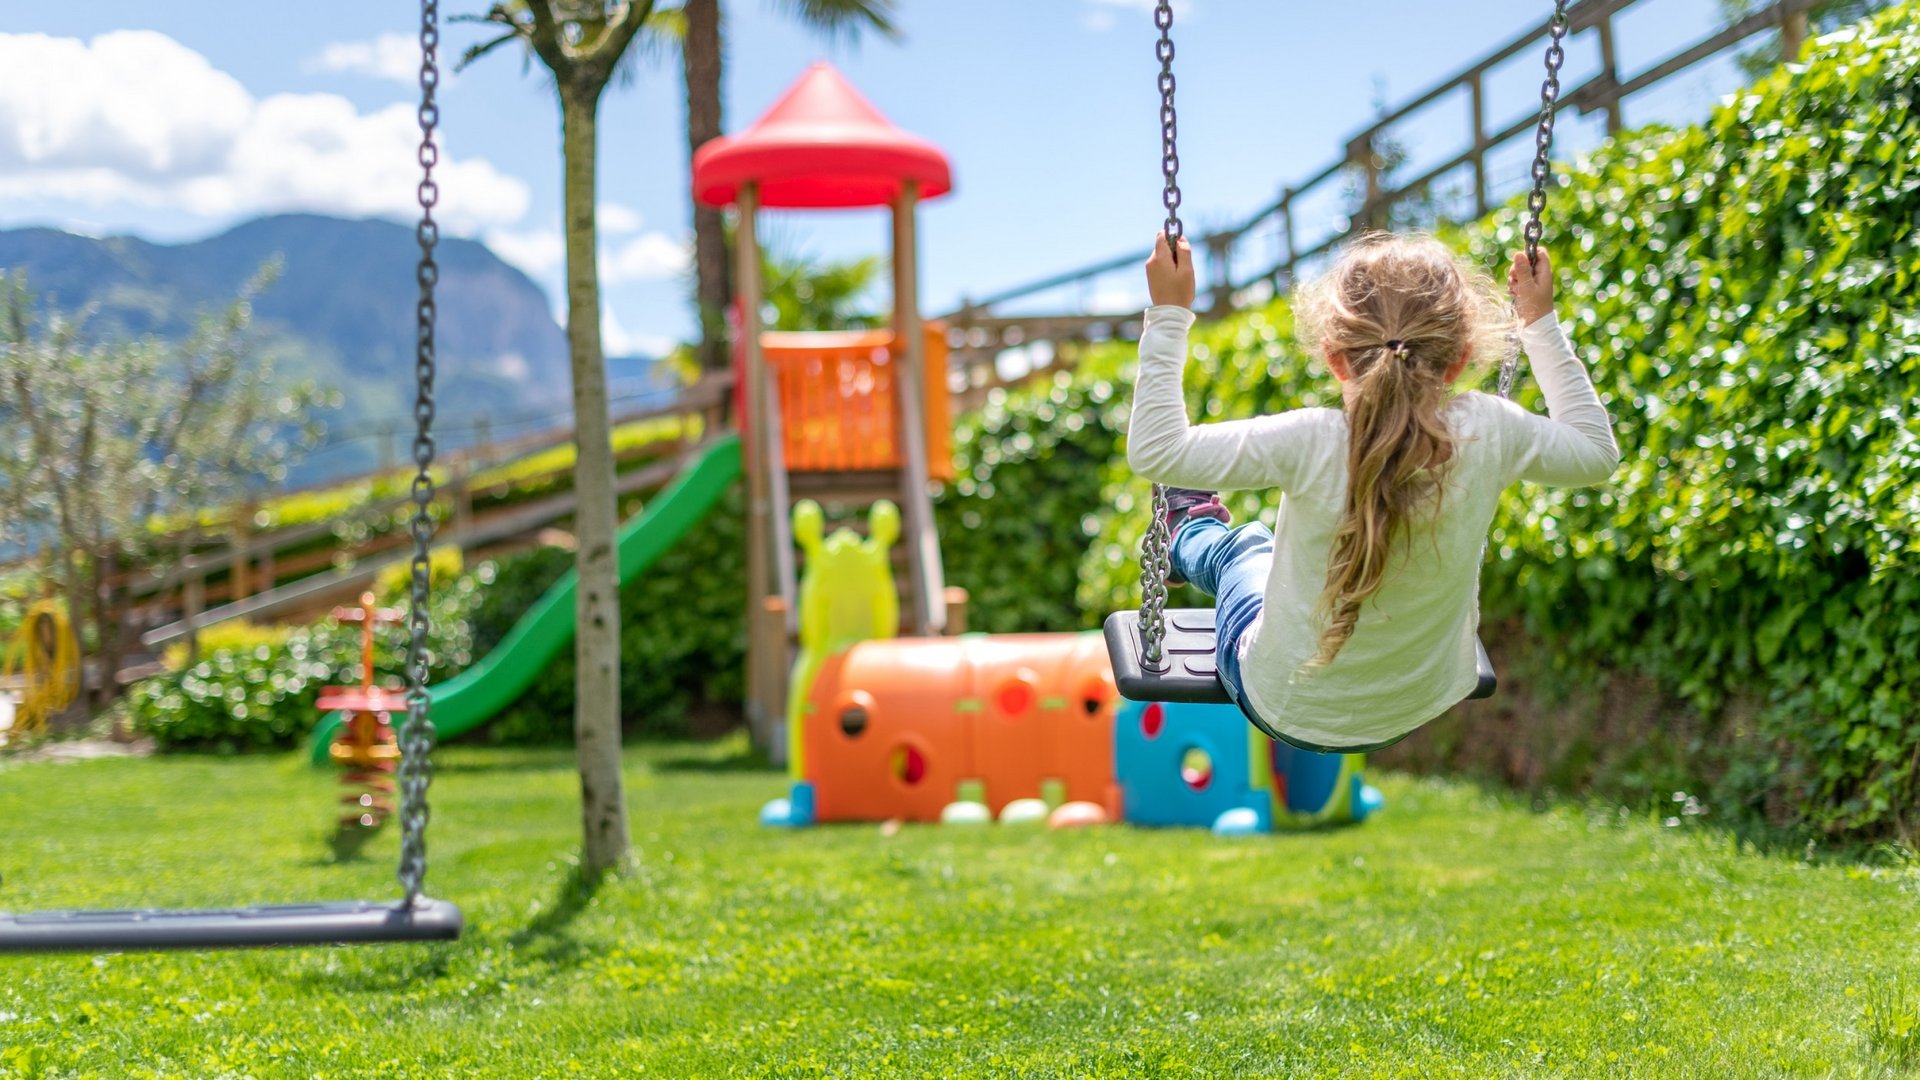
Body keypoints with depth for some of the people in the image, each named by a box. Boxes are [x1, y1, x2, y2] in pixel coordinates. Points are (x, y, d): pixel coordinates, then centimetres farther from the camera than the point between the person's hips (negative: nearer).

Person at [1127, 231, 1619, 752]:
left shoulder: (1307, 446, -33)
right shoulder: (1489, 434, -24)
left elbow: (1154, 452, -23)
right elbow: (1596, 450, -3)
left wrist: (1167, 318, -17)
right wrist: (1541, 324, 1)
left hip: (1288, 711, -3)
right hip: (1421, 709, 3)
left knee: (1245, 546, 28)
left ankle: (1193, 537, 61)